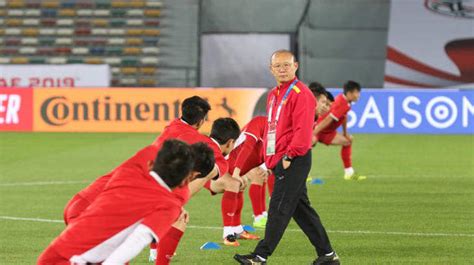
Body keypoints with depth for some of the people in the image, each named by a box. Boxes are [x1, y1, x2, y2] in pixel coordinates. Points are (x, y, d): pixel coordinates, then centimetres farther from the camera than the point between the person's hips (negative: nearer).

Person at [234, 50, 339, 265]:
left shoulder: (301, 94, -11)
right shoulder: (273, 95, 18)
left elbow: (303, 130, -19)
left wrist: (290, 155, -21)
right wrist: (269, 158, 19)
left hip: (294, 161, -10)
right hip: (278, 161, 10)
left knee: (279, 209, -8)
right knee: (301, 209, 12)